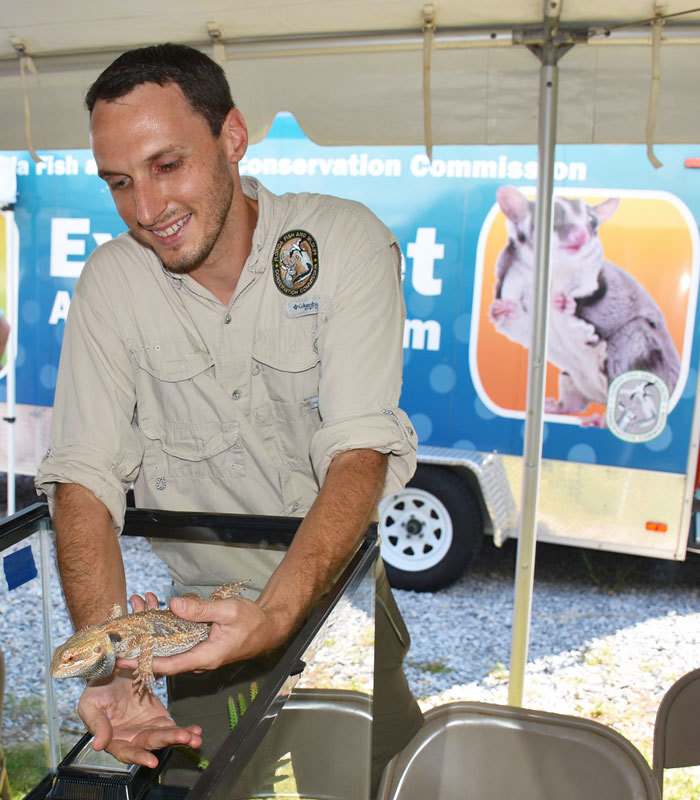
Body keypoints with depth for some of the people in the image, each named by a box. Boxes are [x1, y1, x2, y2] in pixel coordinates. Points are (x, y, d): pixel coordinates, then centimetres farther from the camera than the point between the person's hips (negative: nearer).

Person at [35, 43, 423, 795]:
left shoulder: (345, 241, -14)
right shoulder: (111, 281, -9)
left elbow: (360, 451, -22)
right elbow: (84, 474, -14)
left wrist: (276, 614, -37)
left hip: (334, 586, -1)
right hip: (200, 604, 1)